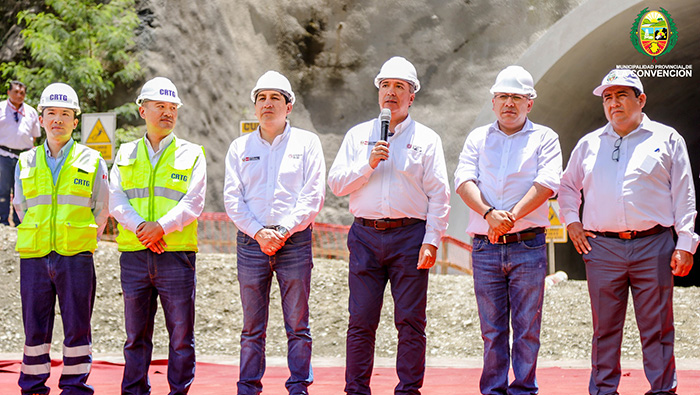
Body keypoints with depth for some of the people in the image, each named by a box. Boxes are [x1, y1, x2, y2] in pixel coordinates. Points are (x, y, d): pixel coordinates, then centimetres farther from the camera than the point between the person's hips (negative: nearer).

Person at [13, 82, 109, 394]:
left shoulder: (92, 162, 5)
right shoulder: (26, 163, 10)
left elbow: (102, 211, 9)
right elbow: (21, 209, 17)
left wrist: (84, 245, 7)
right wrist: (40, 239, 13)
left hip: (76, 258, -2)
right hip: (34, 258, 2)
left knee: (77, 327, -1)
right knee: (34, 328, 4)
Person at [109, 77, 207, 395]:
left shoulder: (191, 155, 7)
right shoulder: (126, 155, 14)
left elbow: (193, 203, -5)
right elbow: (116, 200, 2)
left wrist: (162, 226, -19)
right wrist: (140, 227, -15)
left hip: (177, 254, -2)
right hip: (134, 256, 2)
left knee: (181, 334, 0)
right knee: (136, 334, 6)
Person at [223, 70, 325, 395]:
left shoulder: (306, 143, 7)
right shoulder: (240, 147, 13)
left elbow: (313, 196, -1)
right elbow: (232, 198, 5)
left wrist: (284, 231, -12)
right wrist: (259, 233, -9)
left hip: (294, 240, -2)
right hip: (251, 241, 2)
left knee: (297, 325, -1)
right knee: (252, 326, 3)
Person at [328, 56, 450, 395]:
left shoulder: (426, 138, 8)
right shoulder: (358, 135, 14)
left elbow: (439, 194, 2)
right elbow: (336, 183, 7)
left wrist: (431, 240, -7)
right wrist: (369, 164, -7)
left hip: (409, 234, -1)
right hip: (365, 235, 1)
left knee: (410, 321, -2)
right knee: (361, 320, 0)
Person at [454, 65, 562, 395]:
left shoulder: (544, 138, 8)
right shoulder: (478, 138, 15)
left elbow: (546, 184, -7)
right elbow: (464, 181, 0)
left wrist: (512, 216, -19)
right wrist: (489, 214, -17)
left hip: (528, 246, -2)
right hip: (485, 247, 2)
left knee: (527, 327, -1)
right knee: (491, 328, 4)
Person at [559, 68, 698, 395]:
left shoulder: (666, 139, 8)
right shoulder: (589, 144, 15)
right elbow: (568, 186, 28)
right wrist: (571, 222, 12)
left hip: (653, 246, -2)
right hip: (602, 247, 2)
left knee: (657, 328, 0)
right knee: (605, 329, 5)